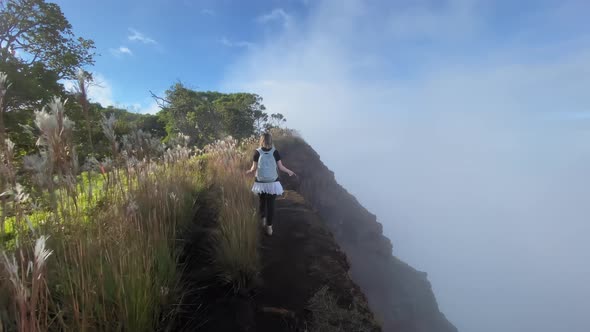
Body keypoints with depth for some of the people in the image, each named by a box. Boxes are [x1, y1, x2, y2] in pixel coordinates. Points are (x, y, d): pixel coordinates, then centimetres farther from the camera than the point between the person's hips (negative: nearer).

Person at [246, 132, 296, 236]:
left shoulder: (257, 152, -8)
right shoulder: (275, 152, -7)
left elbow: (254, 168, -6)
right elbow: (280, 167, -3)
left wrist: (249, 171, 13)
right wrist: (290, 172, 12)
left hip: (261, 183, 0)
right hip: (273, 182, 0)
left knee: (262, 202, 22)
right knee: (271, 204, 8)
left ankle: (263, 218, 21)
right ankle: (269, 226, 13)